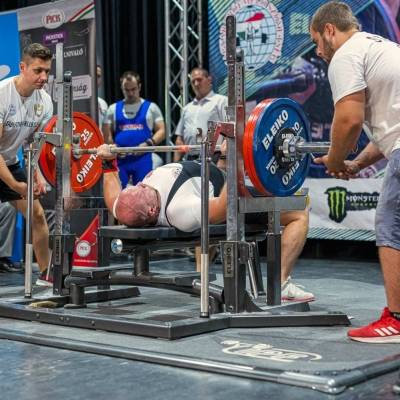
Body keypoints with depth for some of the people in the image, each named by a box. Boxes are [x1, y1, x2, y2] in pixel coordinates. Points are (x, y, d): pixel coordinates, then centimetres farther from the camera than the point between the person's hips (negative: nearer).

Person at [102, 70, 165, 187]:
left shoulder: (151, 107, 9)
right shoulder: (113, 109, 13)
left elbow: (161, 131, 4)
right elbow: (106, 134, 11)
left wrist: (148, 144, -13)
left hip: (143, 159, -1)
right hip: (119, 159, 1)